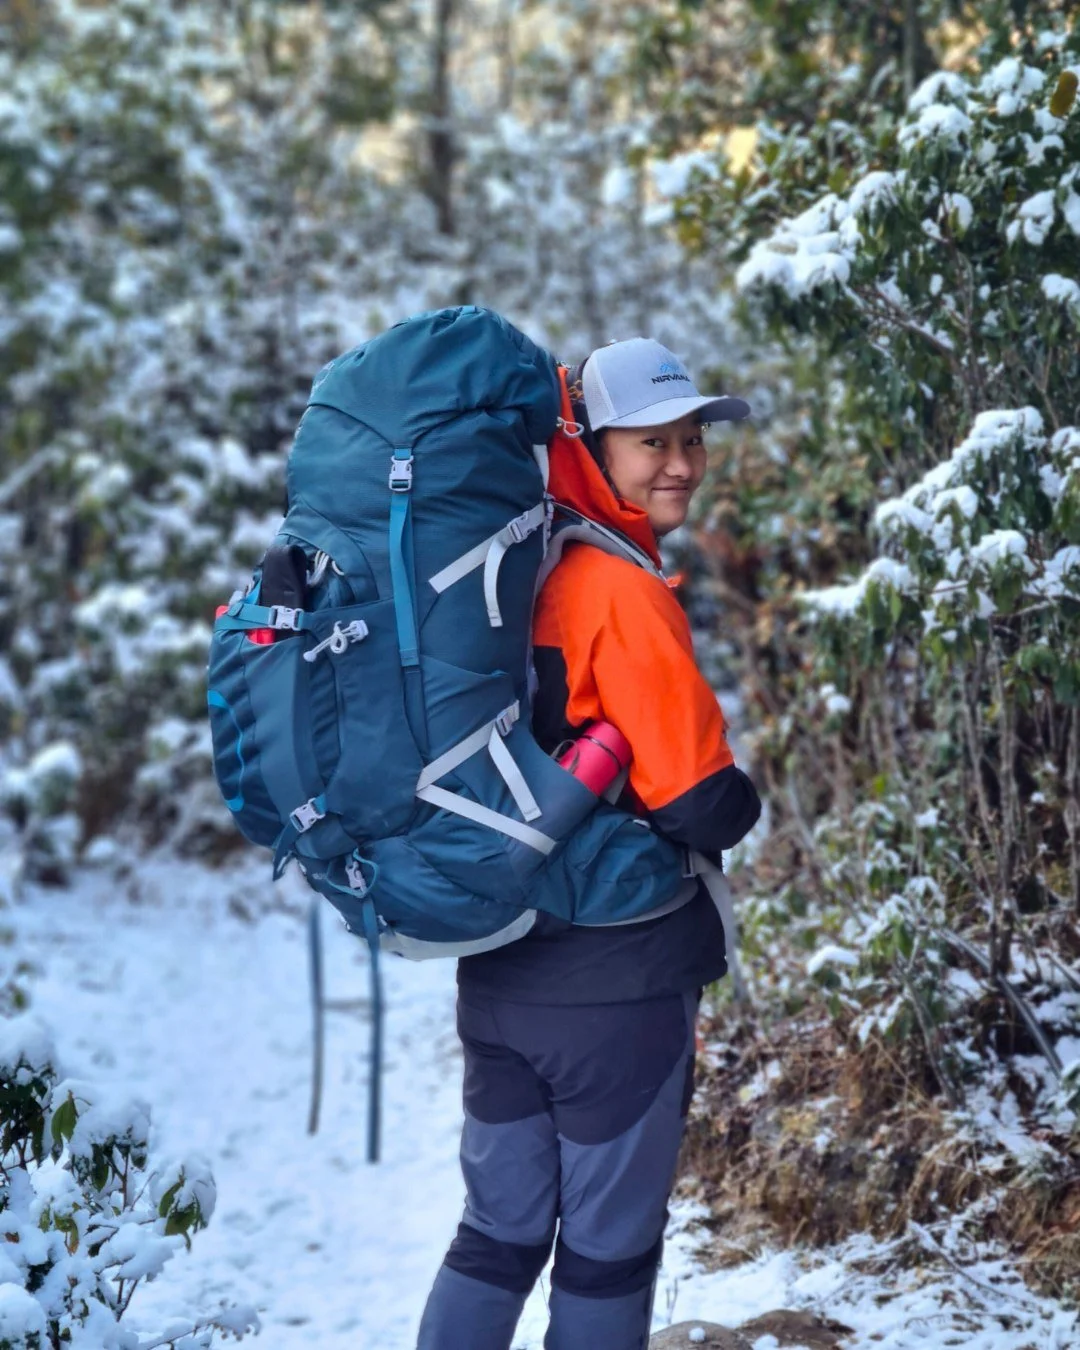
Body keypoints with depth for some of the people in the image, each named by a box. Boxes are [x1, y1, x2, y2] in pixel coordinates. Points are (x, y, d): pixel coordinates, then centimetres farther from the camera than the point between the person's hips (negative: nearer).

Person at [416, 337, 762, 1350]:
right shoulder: (624, 592, -18)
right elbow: (700, 803, -20)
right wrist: (741, 805, 0)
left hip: (497, 978, 7)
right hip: (616, 985, -7)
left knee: (500, 1229, 17)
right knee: (608, 1246, 7)